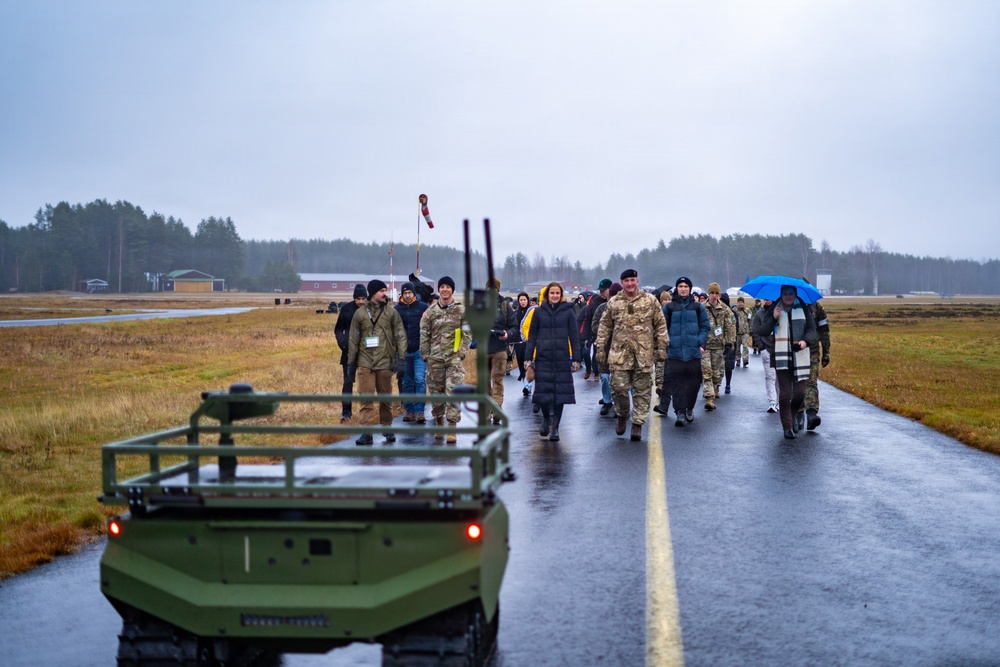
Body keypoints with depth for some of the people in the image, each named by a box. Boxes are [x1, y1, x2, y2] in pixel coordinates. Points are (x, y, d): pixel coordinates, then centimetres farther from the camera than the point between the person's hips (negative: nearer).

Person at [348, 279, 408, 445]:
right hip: (365, 362, 0)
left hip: (385, 362, 0)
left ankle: (387, 428, 21)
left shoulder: (391, 312, 5)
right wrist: (351, 361, 8)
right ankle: (367, 432, -6)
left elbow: (400, 335, 3)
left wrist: (401, 357, -6)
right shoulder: (360, 313, 5)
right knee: (366, 397, -6)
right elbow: (354, 338, 9)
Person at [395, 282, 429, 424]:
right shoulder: (397, 309, 5)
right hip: (403, 352, 3)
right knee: (406, 382, 9)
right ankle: (410, 411, 17)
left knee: (420, 380, -11)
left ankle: (419, 411, -10)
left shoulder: (423, 307, -1)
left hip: (419, 351, -3)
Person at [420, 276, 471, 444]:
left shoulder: (461, 310, 4)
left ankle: (452, 429, -9)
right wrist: (425, 355, 2)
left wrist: (462, 352, -7)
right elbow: (424, 335, 8)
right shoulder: (430, 312, 8)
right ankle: (439, 423, 24)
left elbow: (467, 333, 3)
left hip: (454, 358, -2)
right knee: (435, 392, 7)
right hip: (435, 358, 2)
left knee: (453, 392, -10)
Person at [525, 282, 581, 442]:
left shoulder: (567, 312, 3)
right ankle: (546, 418, 26)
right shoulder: (539, 312, 5)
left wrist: (576, 358, -1)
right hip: (543, 358, 1)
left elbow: (574, 336, 4)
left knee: (560, 392, -1)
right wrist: (529, 358, 2)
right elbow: (532, 336, 8)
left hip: (562, 359, 0)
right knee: (543, 391, -1)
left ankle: (554, 427, 8)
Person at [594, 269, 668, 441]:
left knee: (642, 391, 2)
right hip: (619, 353, 1)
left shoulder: (650, 301, 4)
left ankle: (638, 423, 12)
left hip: (644, 353, 0)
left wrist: (661, 348, 2)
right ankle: (622, 415, 21)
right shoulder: (613, 303, 7)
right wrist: (601, 348, 8)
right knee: (619, 388, -5)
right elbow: (604, 326, 13)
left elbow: (660, 325, 7)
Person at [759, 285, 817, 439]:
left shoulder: (803, 310, 9)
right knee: (785, 393, -5)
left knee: (800, 392, -1)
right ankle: (787, 426, 3)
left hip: (800, 357, 1)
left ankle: (792, 417, 27)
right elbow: (763, 330, 2)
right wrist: (773, 318, -15)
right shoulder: (773, 310, 7)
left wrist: (805, 341, -10)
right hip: (781, 357, -1)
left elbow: (812, 329, 10)